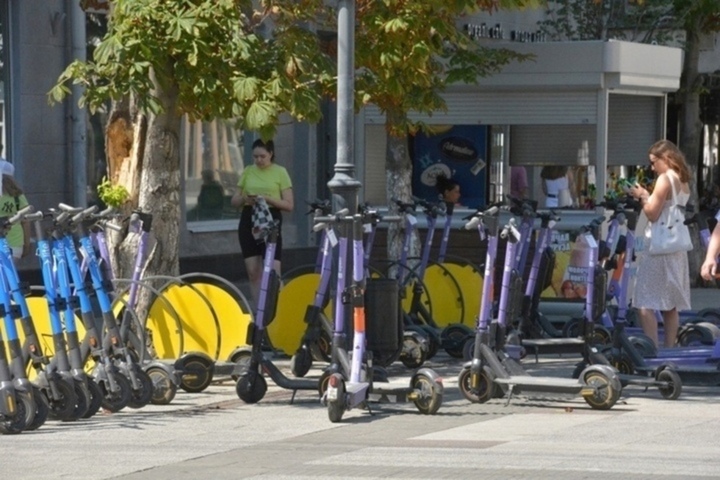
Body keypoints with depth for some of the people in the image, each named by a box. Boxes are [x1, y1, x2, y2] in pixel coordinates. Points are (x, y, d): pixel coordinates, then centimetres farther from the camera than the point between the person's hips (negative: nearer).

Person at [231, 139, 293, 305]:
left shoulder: (280, 172, 1)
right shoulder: (248, 171, 10)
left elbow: (289, 205, -3)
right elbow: (234, 201, 14)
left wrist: (267, 199, -17)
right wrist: (244, 198, -9)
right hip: (248, 221, 4)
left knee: (273, 271, -12)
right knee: (253, 272, 4)